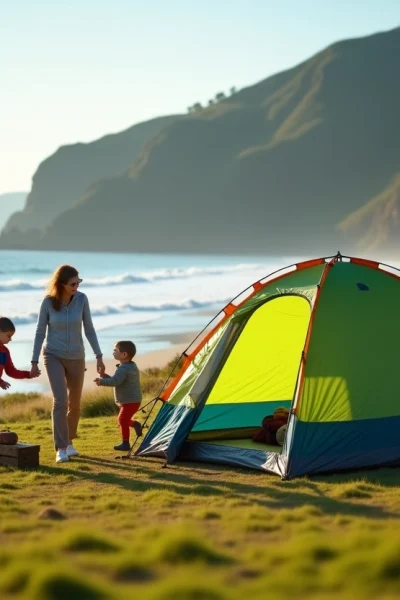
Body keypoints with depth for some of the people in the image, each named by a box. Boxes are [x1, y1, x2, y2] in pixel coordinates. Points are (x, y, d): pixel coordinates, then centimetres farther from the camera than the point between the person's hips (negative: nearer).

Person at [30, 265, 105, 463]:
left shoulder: (81, 299, -10)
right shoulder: (48, 302, -14)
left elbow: (89, 330, -1)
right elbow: (40, 332, -5)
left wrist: (99, 356, -3)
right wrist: (34, 361, -5)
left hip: (76, 357, 2)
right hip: (53, 356, -2)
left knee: (75, 403, 10)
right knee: (60, 400, -17)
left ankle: (69, 442, 31)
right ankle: (61, 448, -13)